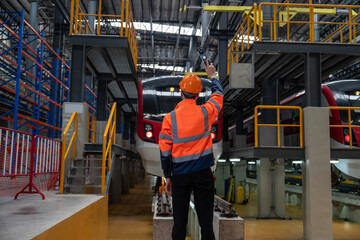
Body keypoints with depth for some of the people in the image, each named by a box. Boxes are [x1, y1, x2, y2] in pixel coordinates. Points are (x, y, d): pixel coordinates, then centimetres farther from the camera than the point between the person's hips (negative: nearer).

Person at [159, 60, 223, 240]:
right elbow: (218, 94, 17)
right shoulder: (205, 112, -4)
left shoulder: (170, 118, -5)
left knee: (179, 222, 9)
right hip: (203, 173, 0)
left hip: (180, 176, 0)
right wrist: (212, 76, 34)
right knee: (206, 221, 5)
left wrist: (168, 177, 9)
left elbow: (165, 151, -2)